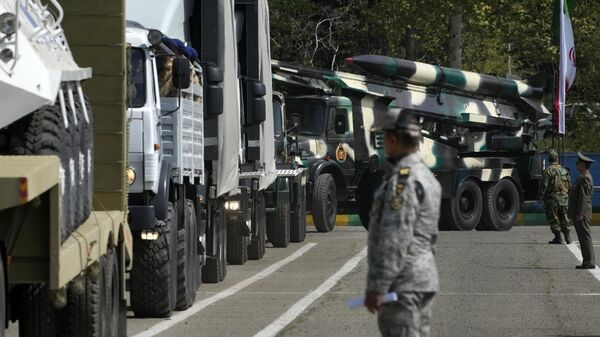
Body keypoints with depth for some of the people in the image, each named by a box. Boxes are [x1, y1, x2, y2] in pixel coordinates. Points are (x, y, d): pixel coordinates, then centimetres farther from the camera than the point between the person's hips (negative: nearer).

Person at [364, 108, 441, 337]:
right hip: (423, 275, 10)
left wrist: (377, 286, -22)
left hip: (402, 282, -10)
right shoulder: (426, 176, 17)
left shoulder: (402, 180, -16)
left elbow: (395, 239, -22)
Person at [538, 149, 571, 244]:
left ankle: (558, 238, -1)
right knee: (564, 218, 15)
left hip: (552, 198, -5)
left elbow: (544, 186, -13)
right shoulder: (564, 170, 8)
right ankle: (567, 236, 10)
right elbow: (569, 185, 12)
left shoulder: (548, 171, -9)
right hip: (564, 197, 5)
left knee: (553, 218, 1)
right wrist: (568, 196, 20)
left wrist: (540, 197, -5)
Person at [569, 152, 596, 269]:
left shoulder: (585, 178, -15)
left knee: (585, 237, -10)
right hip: (579, 214, 11)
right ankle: (587, 262, 13)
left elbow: (584, 198, -20)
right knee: (583, 238, 11)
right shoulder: (583, 177, 18)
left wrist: (580, 214, -22)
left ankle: (589, 262, -10)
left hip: (582, 215, -11)